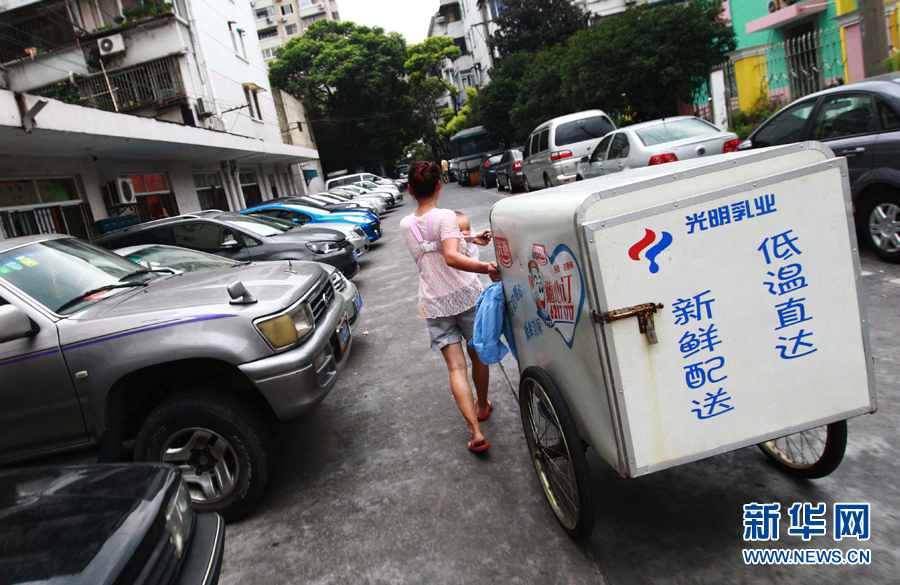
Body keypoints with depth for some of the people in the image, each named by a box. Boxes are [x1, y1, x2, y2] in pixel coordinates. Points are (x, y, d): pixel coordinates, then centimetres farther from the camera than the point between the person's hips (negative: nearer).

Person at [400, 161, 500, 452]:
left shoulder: (406, 225, 5)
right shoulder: (445, 217, -13)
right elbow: (452, 258, -29)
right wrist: (487, 268, -36)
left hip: (434, 305, 3)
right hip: (466, 295, -3)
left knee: (456, 367, 2)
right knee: (478, 355, 20)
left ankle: (476, 431, -7)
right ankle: (482, 406, 40)